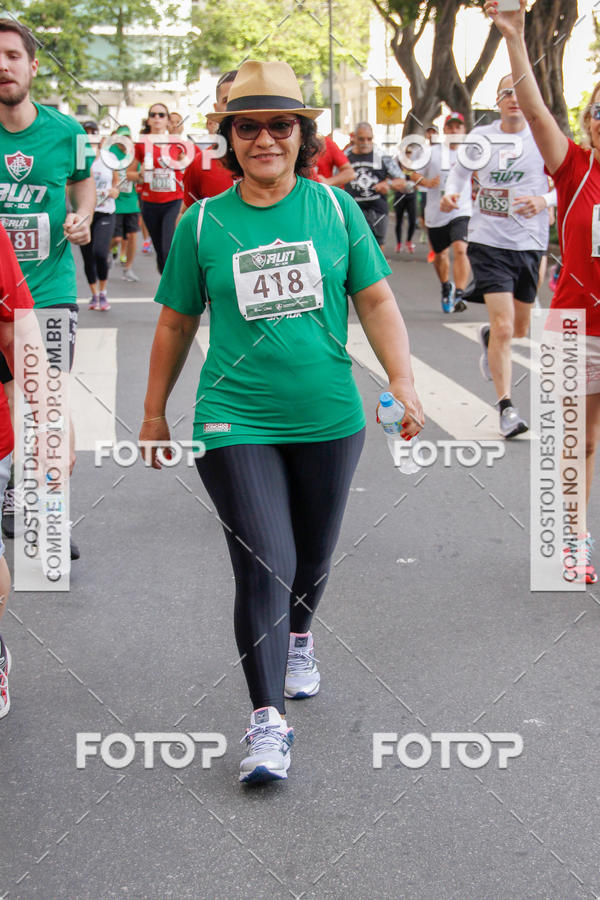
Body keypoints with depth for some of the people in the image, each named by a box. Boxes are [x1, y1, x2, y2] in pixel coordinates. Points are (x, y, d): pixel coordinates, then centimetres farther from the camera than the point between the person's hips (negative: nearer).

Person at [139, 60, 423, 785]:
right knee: (264, 565, -10)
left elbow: (376, 300, 5)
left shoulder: (335, 207, 2)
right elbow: (176, 323, 9)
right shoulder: (202, 223, 0)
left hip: (328, 418, 2)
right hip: (236, 420, -2)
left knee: (312, 555, 17)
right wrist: (154, 412, 13)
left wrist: (402, 383, -5)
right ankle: (267, 722, -1)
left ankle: (298, 639, 49)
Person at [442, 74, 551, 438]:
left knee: (520, 328, 14)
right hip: (489, 241, -1)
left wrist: (540, 201, -22)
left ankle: (489, 337, 50)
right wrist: (451, 193, -1)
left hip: (530, 243, 1)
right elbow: (460, 170, 20)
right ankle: (506, 406, -3)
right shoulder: (480, 137, 4)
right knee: (503, 326, -12)